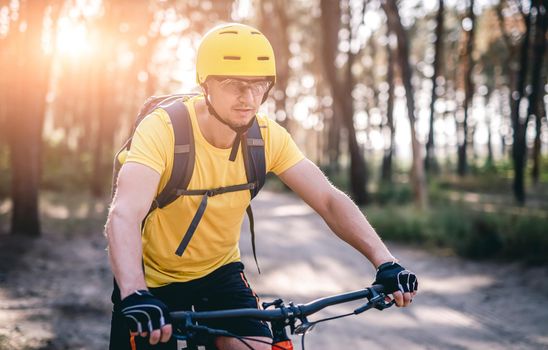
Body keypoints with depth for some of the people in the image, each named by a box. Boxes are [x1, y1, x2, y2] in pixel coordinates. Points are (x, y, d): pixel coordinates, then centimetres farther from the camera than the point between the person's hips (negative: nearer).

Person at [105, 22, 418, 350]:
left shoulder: (269, 136, -15)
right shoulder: (163, 129, -27)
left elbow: (330, 199, -18)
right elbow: (125, 214, -39)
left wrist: (385, 260, -32)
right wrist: (135, 295, -56)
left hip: (220, 271, 3)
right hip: (154, 277, -2)